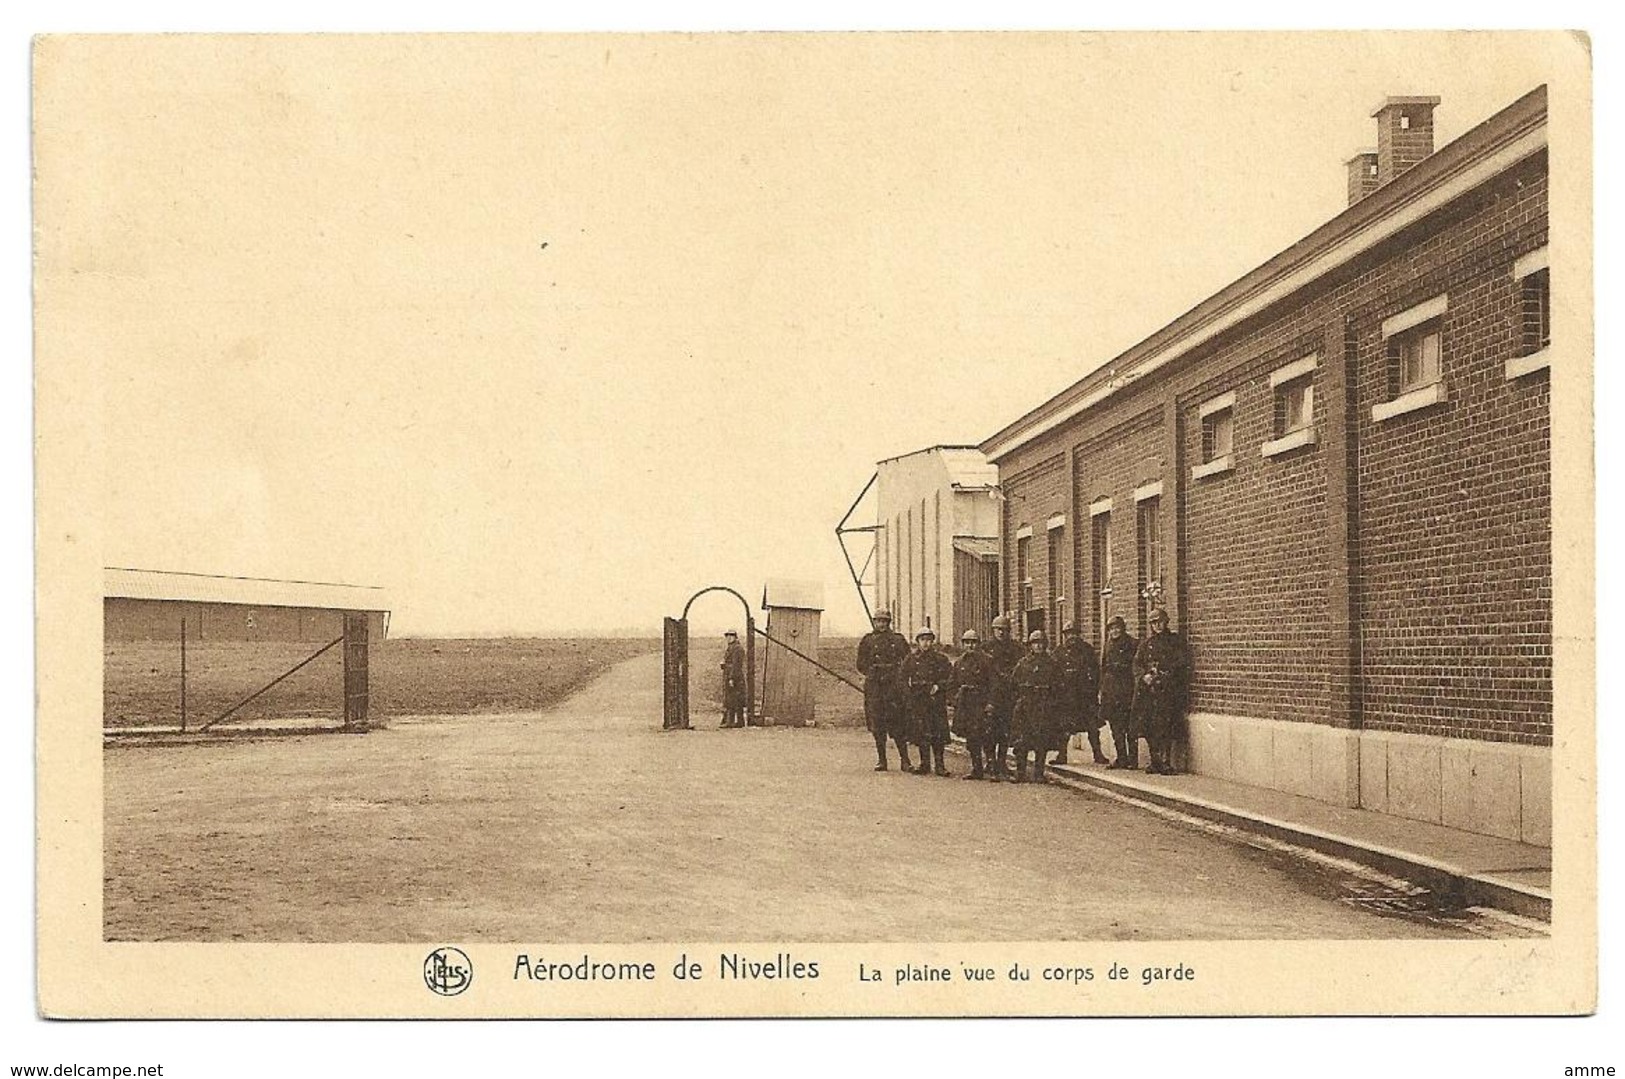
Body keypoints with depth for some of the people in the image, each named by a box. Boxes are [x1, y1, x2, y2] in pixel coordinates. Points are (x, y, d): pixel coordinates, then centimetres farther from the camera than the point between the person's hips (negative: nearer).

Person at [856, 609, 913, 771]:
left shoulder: (897, 639, 6)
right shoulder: (867, 640, 9)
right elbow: (861, 665, 12)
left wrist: (899, 676, -2)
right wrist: (874, 674, 1)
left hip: (893, 686, -2)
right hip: (873, 687, 2)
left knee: (897, 723, -5)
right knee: (877, 724, 3)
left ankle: (904, 760, 1)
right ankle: (881, 760, 9)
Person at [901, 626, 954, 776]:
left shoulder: (941, 659, 5)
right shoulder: (910, 660, 9)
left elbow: (951, 677, 4)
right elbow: (903, 679, 13)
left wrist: (938, 686, -9)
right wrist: (909, 691, 0)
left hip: (937, 701, -1)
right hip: (917, 701, 1)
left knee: (939, 734, -4)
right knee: (921, 734, 2)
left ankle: (940, 765, 3)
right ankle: (924, 764, 10)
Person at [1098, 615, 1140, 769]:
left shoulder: (1133, 645, -1)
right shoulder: (1107, 647, 15)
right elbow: (1102, 669, 19)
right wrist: (1101, 690, 14)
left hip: (1127, 690, -5)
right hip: (1110, 691, 5)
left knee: (1130, 726, -6)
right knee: (1116, 727, 5)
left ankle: (1132, 760, -3)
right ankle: (1121, 758, 10)